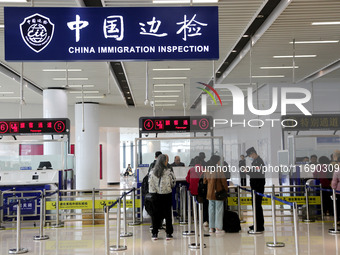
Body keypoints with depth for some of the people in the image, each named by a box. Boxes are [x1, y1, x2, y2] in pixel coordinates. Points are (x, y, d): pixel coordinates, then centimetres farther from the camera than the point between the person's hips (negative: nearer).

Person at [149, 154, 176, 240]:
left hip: (155, 195, 2)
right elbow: (173, 183, -2)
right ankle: (168, 233, 11)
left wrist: (152, 194, 3)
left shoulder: (152, 172, -4)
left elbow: (150, 184, -3)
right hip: (167, 195, -2)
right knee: (167, 214, 7)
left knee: (155, 214, 9)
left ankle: (155, 233, 13)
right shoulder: (168, 172, -11)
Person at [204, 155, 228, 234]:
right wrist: (226, 190, 5)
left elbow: (205, 182, 12)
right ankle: (218, 228, 4)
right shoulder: (219, 172, -16)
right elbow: (224, 182, -11)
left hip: (209, 194, 6)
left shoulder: (207, 172, 3)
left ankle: (211, 228, 17)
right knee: (219, 210, 1)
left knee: (211, 210, 12)